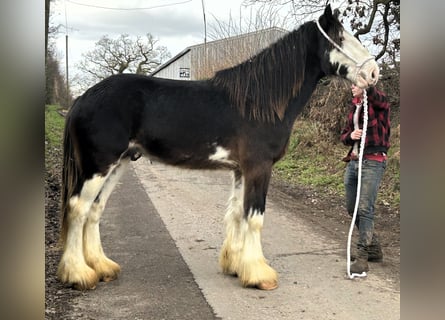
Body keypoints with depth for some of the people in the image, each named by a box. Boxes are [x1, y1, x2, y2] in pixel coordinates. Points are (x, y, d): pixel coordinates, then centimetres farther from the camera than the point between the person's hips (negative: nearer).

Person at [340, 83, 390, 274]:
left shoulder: (376, 102, -5)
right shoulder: (354, 107, 17)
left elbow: (381, 100, -30)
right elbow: (344, 135, 19)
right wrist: (350, 136, -3)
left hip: (372, 163, -8)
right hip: (353, 162, 8)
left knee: (364, 208, -15)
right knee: (352, 208, 10)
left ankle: (362, 258, -12)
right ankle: (374, 250, 25)